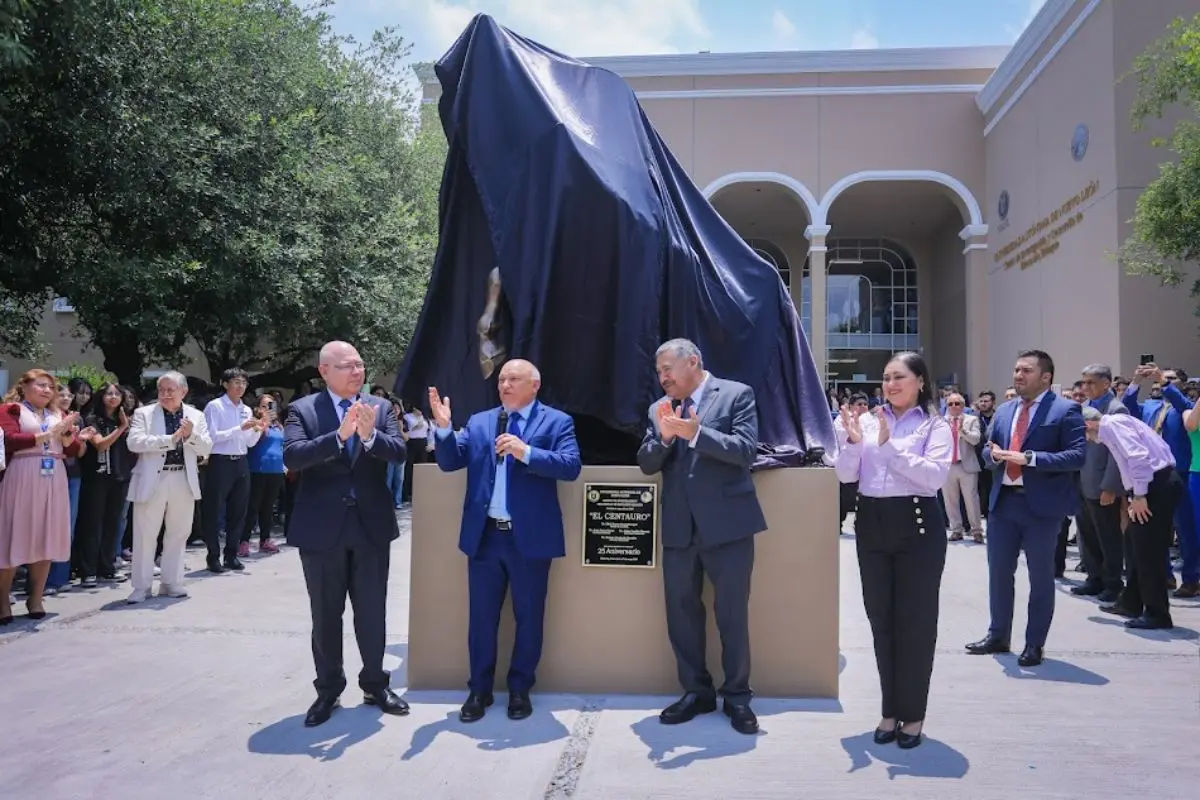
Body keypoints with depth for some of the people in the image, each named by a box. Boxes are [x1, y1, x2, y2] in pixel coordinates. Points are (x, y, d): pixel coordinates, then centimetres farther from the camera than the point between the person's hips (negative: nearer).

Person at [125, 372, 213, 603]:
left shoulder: (196, 415, 8)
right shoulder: (144, 413, 1)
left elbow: (206, 448, 3)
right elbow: (134, 442, -14)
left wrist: (191, 435, -16)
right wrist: (170, 438, -20)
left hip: (184, 481, 3)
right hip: (152, 480, -2)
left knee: (178, 533, 10)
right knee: (145, 535, 3)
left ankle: (171, 582, 22)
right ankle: (141, 586, 13)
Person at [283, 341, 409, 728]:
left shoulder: (379, 407, 4)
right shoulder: (302, 409, -3)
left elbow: (398, 451, -8)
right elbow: (292, 456, -18)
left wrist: (369, 435, -27)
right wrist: (339, 436, -30)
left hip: (372, 525, 2)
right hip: (322, 528, -1)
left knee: (372, 611, 12)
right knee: (325, 615, 10)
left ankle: (375, 684, 28)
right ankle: (328, 690, 26)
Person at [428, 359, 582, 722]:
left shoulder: (556, 422, -2)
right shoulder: (478, 422, 10)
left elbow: (571, 466, -15)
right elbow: (450, 462, 4)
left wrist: (526, 452, -25)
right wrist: (443, 427, -12)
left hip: (530, 537, -3)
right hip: (484, 535, 3)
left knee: (528, 617, 9)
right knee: (481, 617, 12)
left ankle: (520, 689, 25)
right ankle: (479, 689, 26)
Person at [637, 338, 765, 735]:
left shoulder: (737, 394, -2)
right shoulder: (659, 408, 10)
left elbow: (745, 450, -14)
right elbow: (646, 464, 6)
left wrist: (695, 432, -24)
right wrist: (664, 437, -14)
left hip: (726, 524, -4)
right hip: (678, 528, 5)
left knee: (733, 615, 4)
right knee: (681, 613, 11)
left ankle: (737, 696, 21)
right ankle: (696, 691, 28)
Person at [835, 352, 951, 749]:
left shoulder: (935, 425, -1)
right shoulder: (868, 421, 8)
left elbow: (935, 475, -16)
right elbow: (846, 475, 4)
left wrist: (890, 445, -19)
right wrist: (853, 442, -13)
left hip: (916, 525, -4)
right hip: (872, 524, 4)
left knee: (916, 619, 5)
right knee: (880, 617, 11)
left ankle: (913, 714, 18)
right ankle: (890, 709, 25)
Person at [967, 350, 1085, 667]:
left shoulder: (1065, 410, -7)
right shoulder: (1004, 410, 13)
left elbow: (1077, 455, -15)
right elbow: (988, 450, 18)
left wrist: (1029, 458, -22)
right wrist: (993, 454, -6)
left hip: (1042, 504, -6)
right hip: (1003, 501, 6)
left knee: (1040, 577, 7)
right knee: (998, 571, 12)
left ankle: (1035, 644, 19)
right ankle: (998, 635, 26)